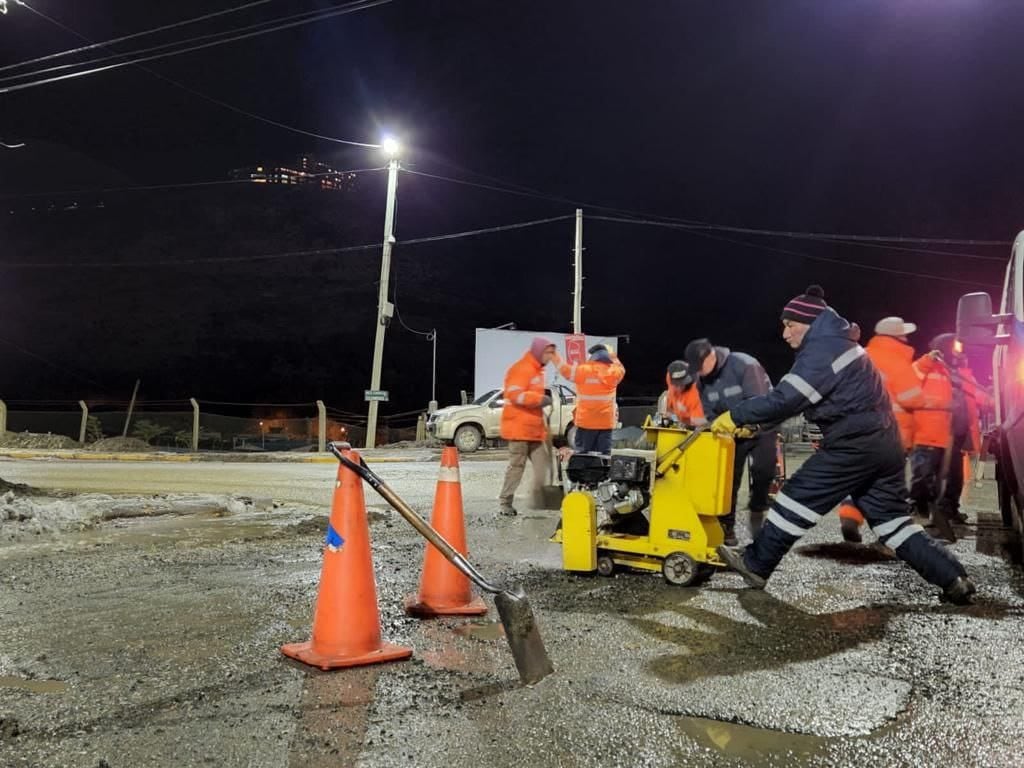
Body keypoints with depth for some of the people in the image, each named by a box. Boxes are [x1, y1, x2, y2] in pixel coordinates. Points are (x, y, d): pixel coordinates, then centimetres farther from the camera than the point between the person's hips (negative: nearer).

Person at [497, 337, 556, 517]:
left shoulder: (537, 370, 18)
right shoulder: (521, 369, -13)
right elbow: (514, 395, -23)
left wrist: (542, 399, 14)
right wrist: (540, 399, -21)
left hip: (534, 427, 10)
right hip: (519, 426, -10)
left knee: (542, 464, 7)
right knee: (517, 466, -7)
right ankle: (504, 503, 1)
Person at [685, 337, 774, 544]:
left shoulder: (745, 365, -25)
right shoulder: (702, 381, -6)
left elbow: (757, 401, -30)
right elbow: (709, 413, -2)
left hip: (760, 429, -4)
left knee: (763, 470, -15)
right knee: (728, 478, 0)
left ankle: (757, 511, 11)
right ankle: (726, 527, 7)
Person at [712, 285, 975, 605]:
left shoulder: (821, 350, -14)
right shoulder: (832, 342, 20)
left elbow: (784, 399, -21)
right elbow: (793, 399, 19)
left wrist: (735, 416, -13)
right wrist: (751, 422, 11)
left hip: (856, 443, -10)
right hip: (882, 443, 10)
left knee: (799, 496, -3)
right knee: (890, 518, 14)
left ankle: (755, 564, 4)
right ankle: (953, 578, 14)